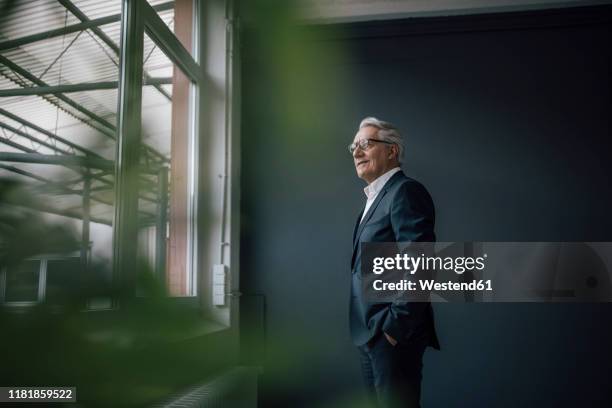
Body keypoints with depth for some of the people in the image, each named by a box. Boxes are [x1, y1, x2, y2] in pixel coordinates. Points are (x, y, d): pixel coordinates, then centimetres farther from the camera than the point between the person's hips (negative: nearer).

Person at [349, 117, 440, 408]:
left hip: (393, 333, -9)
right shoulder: (375, 198, 18)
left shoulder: (405, 191, -12)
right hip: (370, 333, 9)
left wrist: (395, 325, -20)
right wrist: (369, 330, 14)